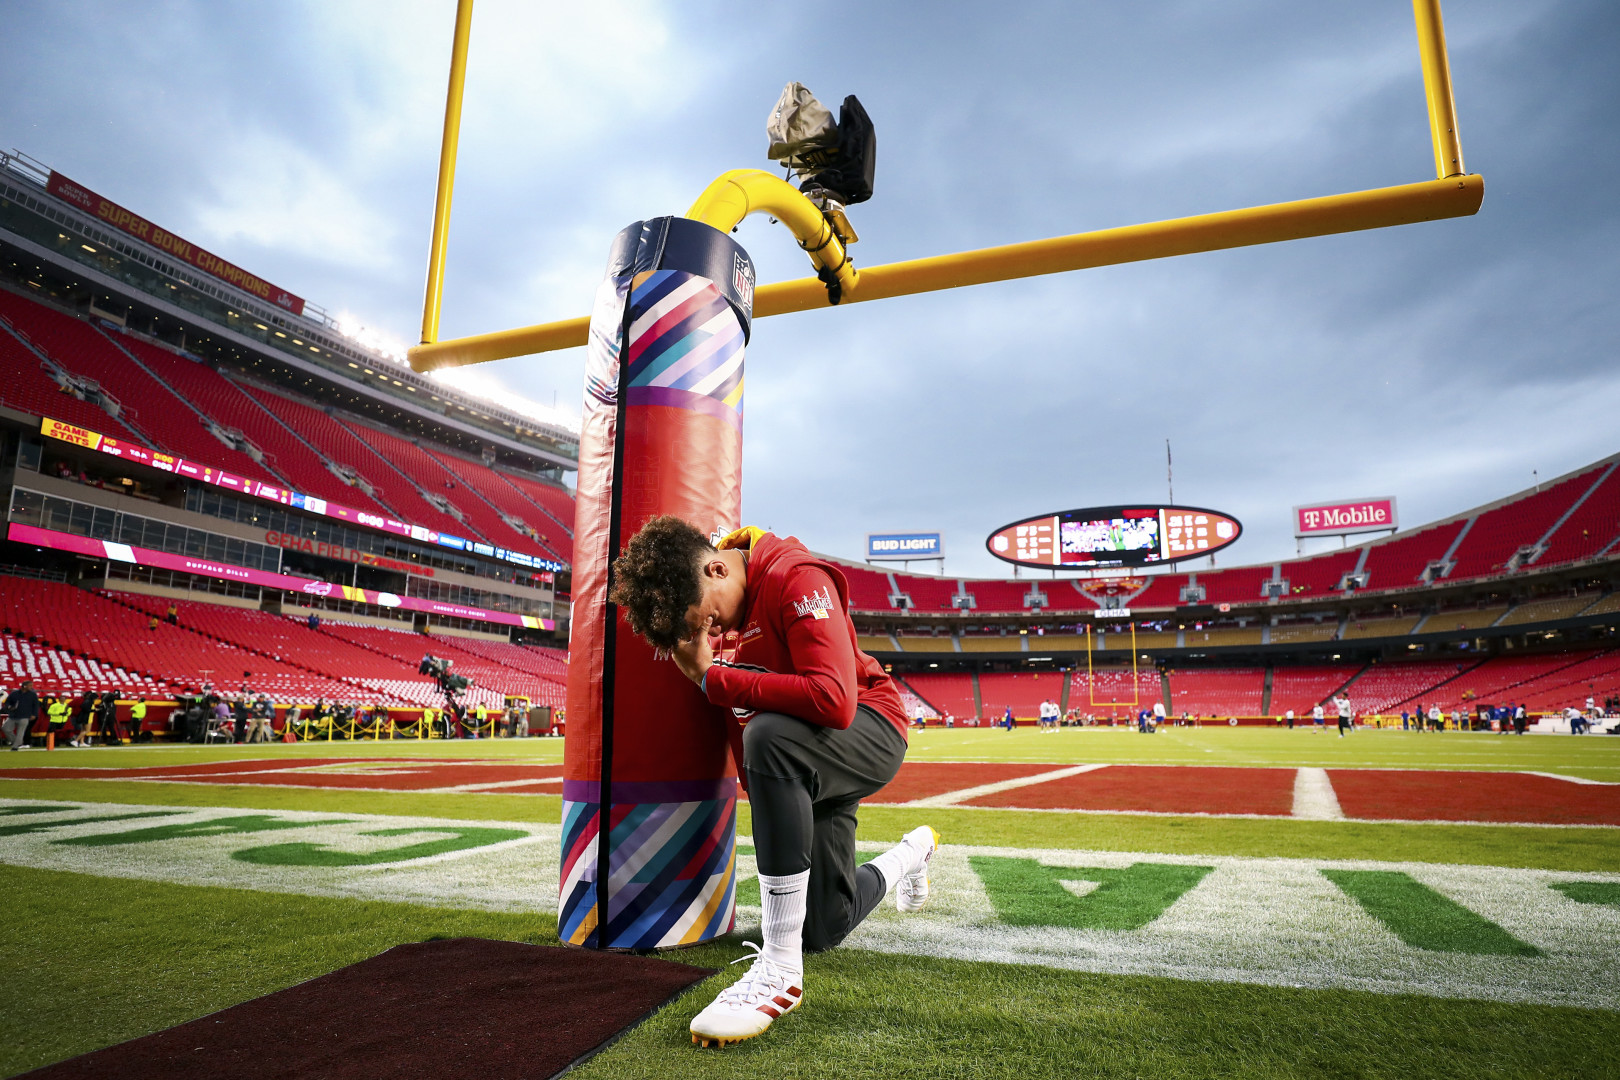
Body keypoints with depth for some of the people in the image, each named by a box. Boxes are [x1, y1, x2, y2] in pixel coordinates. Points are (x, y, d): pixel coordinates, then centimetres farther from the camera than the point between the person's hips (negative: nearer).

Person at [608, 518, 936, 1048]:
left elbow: (833, 700, -37)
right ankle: (913, 851, 44)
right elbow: (738, 729, 5)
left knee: (770, 736, -39)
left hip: (870, 729, -8)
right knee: (824, 928, 11)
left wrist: (713, 679, -32)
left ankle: (782, 969, -30)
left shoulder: (798, 578, -25)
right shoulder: (702, 602, -2)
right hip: (802, 762, 8)